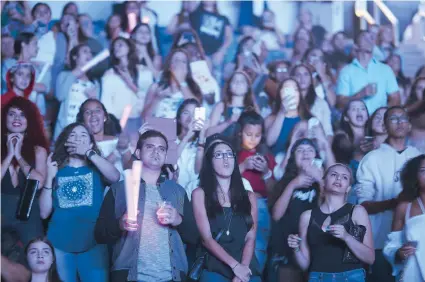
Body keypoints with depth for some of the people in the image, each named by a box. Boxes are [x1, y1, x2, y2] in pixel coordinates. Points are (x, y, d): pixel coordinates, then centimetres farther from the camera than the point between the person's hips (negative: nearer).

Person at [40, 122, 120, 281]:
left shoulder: (96, 169, 10)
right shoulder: (58, 170, 11)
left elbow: (115, 177, -15)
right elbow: (44, 213, 4)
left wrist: (88, 153, -13)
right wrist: (49, 177, -4)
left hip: (93, 242, -1)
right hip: (59, 243, 1)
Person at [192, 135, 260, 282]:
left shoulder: (249, 197, 11)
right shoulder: (200, 194, 1)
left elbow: (251, 238, 3)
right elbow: (206, 238, -7)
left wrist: (242, 268, -13)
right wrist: (235, 265, -16)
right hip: (215, 270, -2)